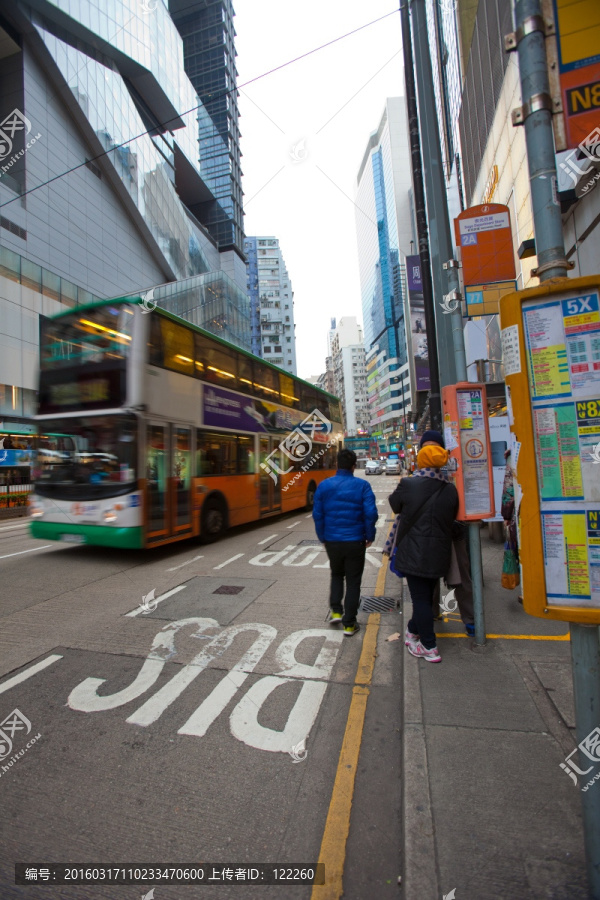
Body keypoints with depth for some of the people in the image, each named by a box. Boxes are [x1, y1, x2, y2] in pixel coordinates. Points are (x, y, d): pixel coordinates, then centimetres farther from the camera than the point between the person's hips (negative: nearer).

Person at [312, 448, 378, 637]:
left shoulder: (324, 485, -3)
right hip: (355, 541, -2)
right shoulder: (362, 485, -9)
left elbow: (317, 515, -1)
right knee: (353, 582, 11)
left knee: (336, 575, 26)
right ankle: (349, 624, 17)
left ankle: (335, 611, 18)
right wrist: (370, 536, 1)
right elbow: (371, 514, -13)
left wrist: (322, 537, 11)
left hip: (332, 541, 2)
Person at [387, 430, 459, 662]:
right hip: (439, 554, 5)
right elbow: (453, 518, 6)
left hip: (413, 553, -4)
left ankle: (429, 648, 13)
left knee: (420, 598, 6)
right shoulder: (451, 490, -6)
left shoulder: (408, 484, -17)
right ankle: (413, 632, 40)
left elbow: (394, 504, 1)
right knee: (426, 595, 20)